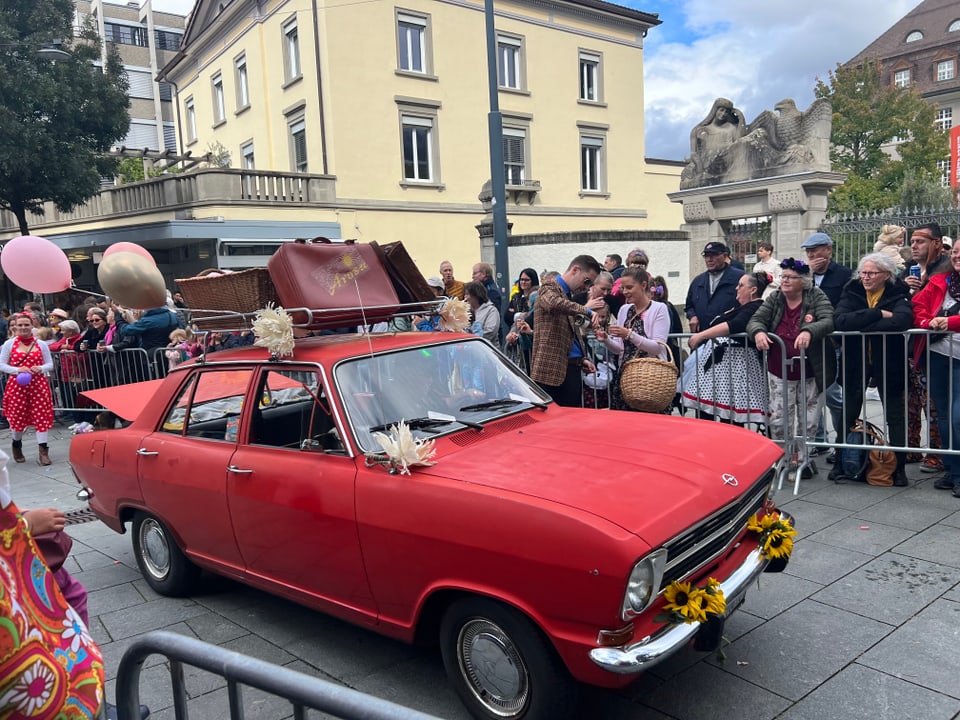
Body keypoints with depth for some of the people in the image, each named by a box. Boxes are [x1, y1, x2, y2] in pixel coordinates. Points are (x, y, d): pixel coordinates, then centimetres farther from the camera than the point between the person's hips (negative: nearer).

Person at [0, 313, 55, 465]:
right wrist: (17, 370, -16)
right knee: (17, 417, 10)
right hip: (17, 385, 0)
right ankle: (17, 445, 34)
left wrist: (41, 368, -15)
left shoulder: (41, 344, 4)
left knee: (41, 417, -4)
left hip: (38, 385, 0)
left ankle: (43, 450, -1)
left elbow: (50, 365, 6)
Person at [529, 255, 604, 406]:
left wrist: (582, 359, 15)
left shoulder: (569, 295, 22)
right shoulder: (549, 287, -4)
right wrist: (586, 310, -18)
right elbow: (555, 303, -29)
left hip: (572, 368, 9)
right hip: (551, 368, -9)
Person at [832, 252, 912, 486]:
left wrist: (860, 325, -26)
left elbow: (902, 321, -30)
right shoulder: (852, 291, -3)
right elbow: (840, 320, -22)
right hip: (855, 362, 2)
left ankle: (899, 467, 17)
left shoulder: (898, 293, -8)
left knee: (895, 415, 7)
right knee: (848, 414, 10)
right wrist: (878, 314, -26)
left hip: (888, 362, -2)